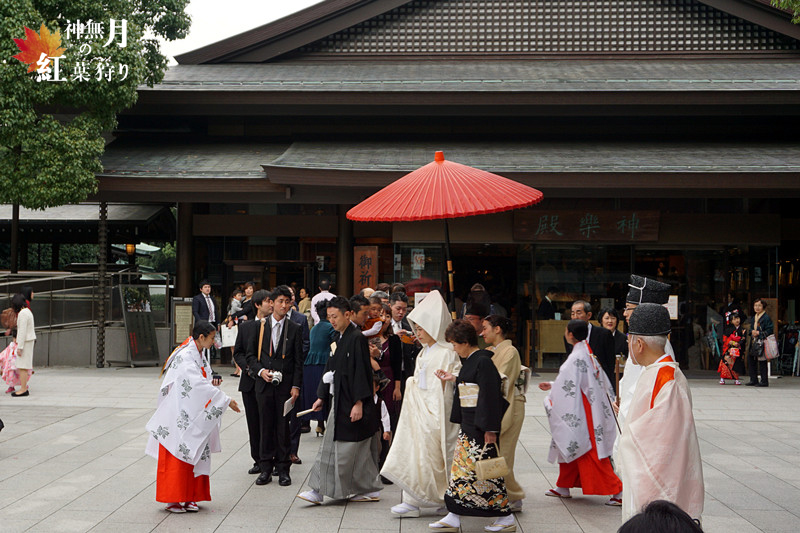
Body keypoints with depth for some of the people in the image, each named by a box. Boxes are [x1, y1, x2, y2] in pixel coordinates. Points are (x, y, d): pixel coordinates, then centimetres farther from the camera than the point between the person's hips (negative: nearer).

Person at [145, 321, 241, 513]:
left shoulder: (199, 355, 9)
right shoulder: (185, 357, -20)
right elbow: (198, 385, -26)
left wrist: (212, 382, -4)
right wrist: (226, 401, -24)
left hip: (194, 416, 9)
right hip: (178, 415, -9)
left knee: (194, 454, 9)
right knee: (176, 455, -1)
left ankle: (190, 497, 16)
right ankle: (172, 499, 7)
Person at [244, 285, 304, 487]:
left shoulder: (294, 329, 4)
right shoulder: (260, 327, 6)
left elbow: (298, 361, 3)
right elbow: (251, 355, 9)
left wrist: (296, 386, -4)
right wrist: (260, 371, -9)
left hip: (285, 385, -1)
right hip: (264, 384, 1)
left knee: (283, 427, 2)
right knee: (266, 426, 4)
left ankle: (283, 470, 10)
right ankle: (266, 468, 13)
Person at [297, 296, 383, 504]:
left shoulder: (357, 338, -14)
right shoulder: (339, 339, 13)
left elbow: (361, 372, -18)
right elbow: (330, 369, 19)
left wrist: (358, 403, -20)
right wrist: (321, 396, 16)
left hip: (352, 403, -10)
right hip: (339, 402, 10)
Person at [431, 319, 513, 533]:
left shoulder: (483, 362, -16)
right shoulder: (469, 361, 13)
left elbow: (490, 395, -19)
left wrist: (490, 429, -20)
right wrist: (454, 379, 17)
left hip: (481, 425, -10)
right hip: (468, 425, 10)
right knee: (461, 467, 9)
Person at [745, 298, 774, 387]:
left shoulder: (766, 318, -9)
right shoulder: (753, 318, 15)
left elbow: (770, 330, -11)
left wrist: (759, 333, -15)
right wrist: (752, 331, 0)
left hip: (762, 342, -8)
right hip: (753, 343, 8)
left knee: (762, 362, -6)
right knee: (751, 360, 11)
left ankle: (764, 381, 1)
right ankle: (753, 380, 21)